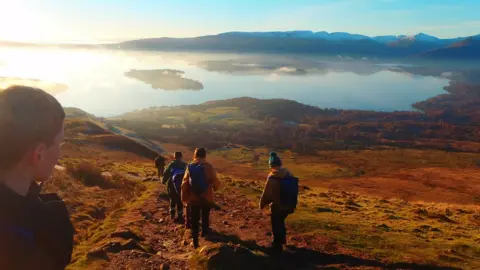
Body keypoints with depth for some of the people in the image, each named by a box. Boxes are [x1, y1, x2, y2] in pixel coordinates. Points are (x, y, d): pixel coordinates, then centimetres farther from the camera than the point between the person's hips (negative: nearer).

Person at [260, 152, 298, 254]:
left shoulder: (273, 177, -23)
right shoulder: (289, 174, -1)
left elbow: (266, 194, -19)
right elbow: (293, 191, 9)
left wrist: (262, 205, -2)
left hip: (277, 207, -7)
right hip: (289, 206, 7)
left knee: (276, 226, 12)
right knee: (280, 222, 30)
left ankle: (277, 247, 24)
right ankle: (282, 239, 46)